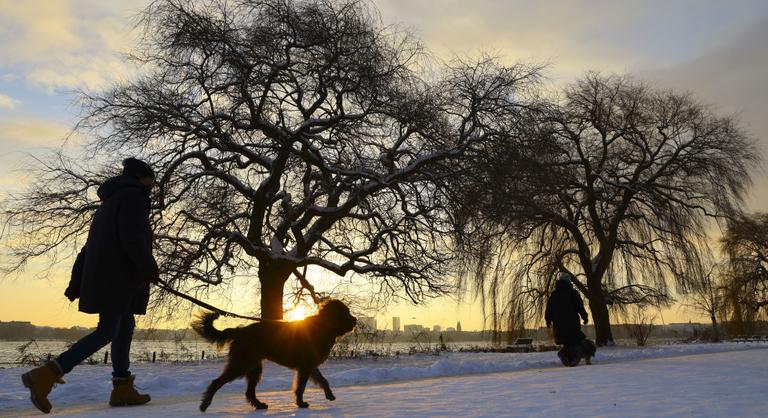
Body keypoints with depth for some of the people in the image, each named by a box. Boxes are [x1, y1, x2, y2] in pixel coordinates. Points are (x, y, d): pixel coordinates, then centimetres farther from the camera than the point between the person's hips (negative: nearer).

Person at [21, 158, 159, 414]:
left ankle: (123, 390, 11)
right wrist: (150, 269, -11)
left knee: (125, 327, 11)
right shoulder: (133, 196, -5)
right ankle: (44, 377, -18)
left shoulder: (109, 204, 25)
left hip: (103, 278, 10)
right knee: (107, 332, -11)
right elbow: (133, 238, -19)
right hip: (117, 278, -10)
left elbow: (88, 248, 21)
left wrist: (76, 283, 18)